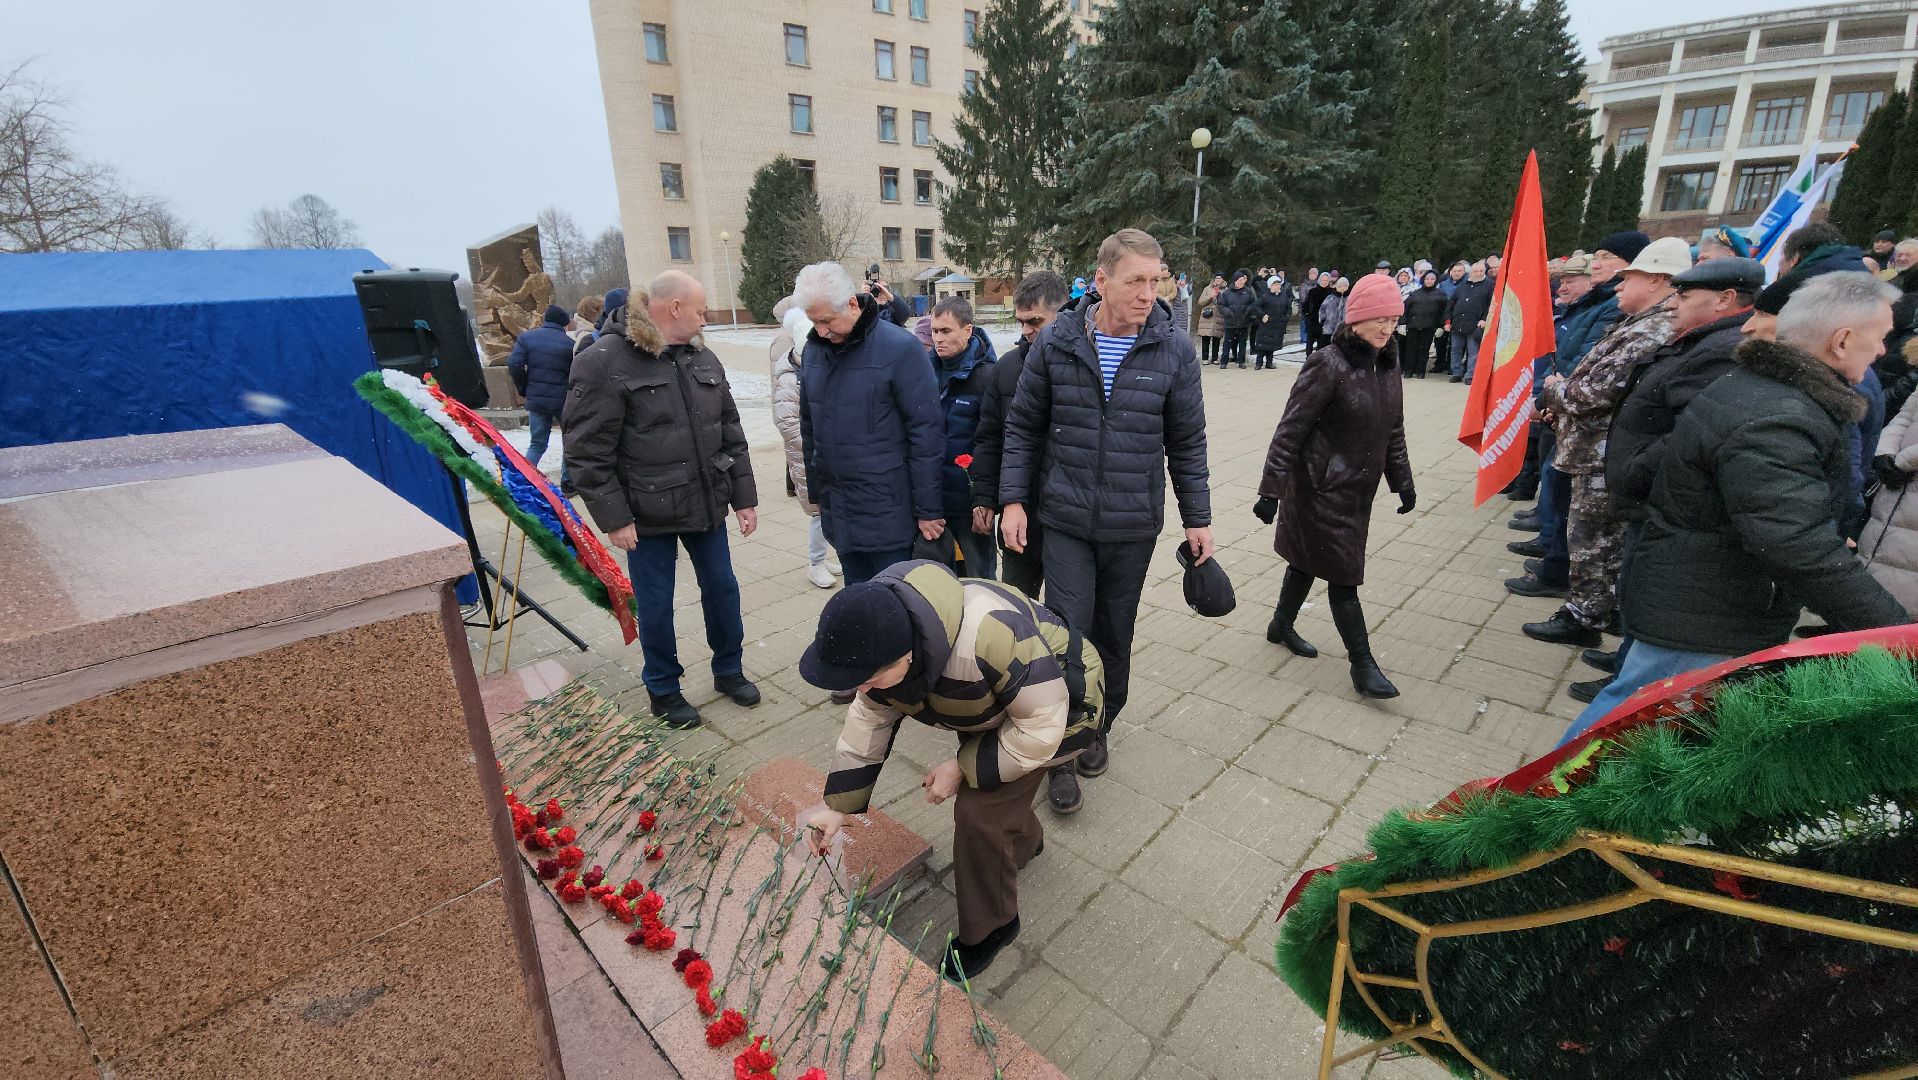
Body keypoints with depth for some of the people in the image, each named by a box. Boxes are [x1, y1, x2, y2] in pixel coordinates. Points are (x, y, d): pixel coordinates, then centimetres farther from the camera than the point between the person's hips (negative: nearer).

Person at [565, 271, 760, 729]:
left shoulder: (703, 359, 6)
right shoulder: (604, 362, -13)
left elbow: (731, 433, 10)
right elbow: (587, 452, -14)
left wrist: (744, 497, 8)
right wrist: (614, 517, -15)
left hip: (707, 504, 5)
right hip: (648, 515, -5)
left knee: (722, 588, 15)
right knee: (655, 605, 9)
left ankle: (728, 670, 36)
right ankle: (663, 689, 31)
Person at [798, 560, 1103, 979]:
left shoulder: (988, 636, -46)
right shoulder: (878, 638, -21)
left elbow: (1042, 724, -32)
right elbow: (869, 721, -6)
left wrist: (962, 767, -25)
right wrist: (838, 807, -6)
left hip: (1057, 704, -7)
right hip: (996, 701, 7)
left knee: (979, 810, -11)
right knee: (982, 787, 18)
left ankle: (989, 928, 15)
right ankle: (1024, 842, 52)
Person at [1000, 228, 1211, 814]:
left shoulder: (1174, 350, -3)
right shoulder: (1056, 343, -4)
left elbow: (1186, 442, 4)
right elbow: (1023, 427, 3)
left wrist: (1197, 517, 5)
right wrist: (1013, 499, -2)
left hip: (1134, 526, 1)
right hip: (1066, 520, -1)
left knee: (1114, 638, 14)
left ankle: (1098, 728, 38)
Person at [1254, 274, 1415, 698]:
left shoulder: (1387, 364, 6)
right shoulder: (1328, 365, -18)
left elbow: (1393, 431, 16)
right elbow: (1291, 429, -19)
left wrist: (1402, 482, 18)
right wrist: (1271, 489, -22)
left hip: (1359, 489, 7)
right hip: (1321, 488, -7)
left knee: (1308, 559, 20)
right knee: (1343, 573, -1)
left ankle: (1281, 626, 39)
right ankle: (1362, 666, 10)